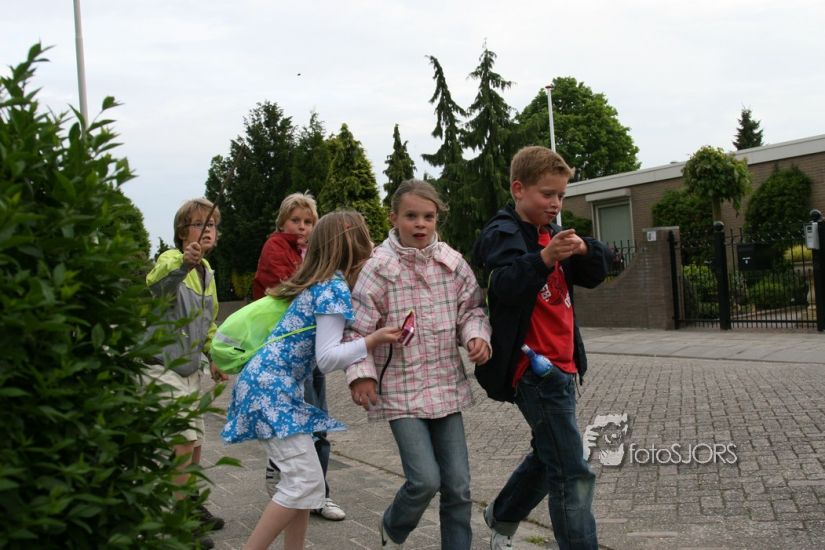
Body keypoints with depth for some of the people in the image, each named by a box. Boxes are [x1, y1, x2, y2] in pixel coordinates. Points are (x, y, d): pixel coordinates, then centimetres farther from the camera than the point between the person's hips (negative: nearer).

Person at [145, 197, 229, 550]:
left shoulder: (206, 269, 9)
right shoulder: (171, 260, -16)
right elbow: (157, 282, -43)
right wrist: (184, 262, -62)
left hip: (191, 369, 8)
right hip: (164, 368, -8)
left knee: (194, 442, 16)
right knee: (182, 442, -10)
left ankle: (191, 507, 32)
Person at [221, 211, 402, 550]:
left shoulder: (322, 283, 13)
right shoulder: (336, 289, -15)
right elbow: (327, 358, -20)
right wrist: (372, 341, -28)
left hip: (273, 386, 10)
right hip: (272, 388, -10)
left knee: (302, 481, 12)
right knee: (305, 482, -9)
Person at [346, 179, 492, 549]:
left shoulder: (452, 263, 1)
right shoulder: (380, 267, -10)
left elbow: (470, 309, 9)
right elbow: (359, 326, -8)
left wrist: (476, 334, -11)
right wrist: (361, 372, -17)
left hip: (447, 387, 4)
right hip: (401, 389, -4)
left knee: (458, 485, 5)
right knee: (425, 480, -10)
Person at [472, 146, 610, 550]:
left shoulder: (551, 234, 17)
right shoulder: (503, 234, -9)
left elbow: (593, 275, 13)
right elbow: (505, 285, -25)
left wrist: (584, 249, -9)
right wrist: (544, 258, -42)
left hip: (561, 365, 10)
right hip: (535, 368, -10)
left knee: (548, 457, 23)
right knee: (572, 474, -11)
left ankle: (501, 517, 42)